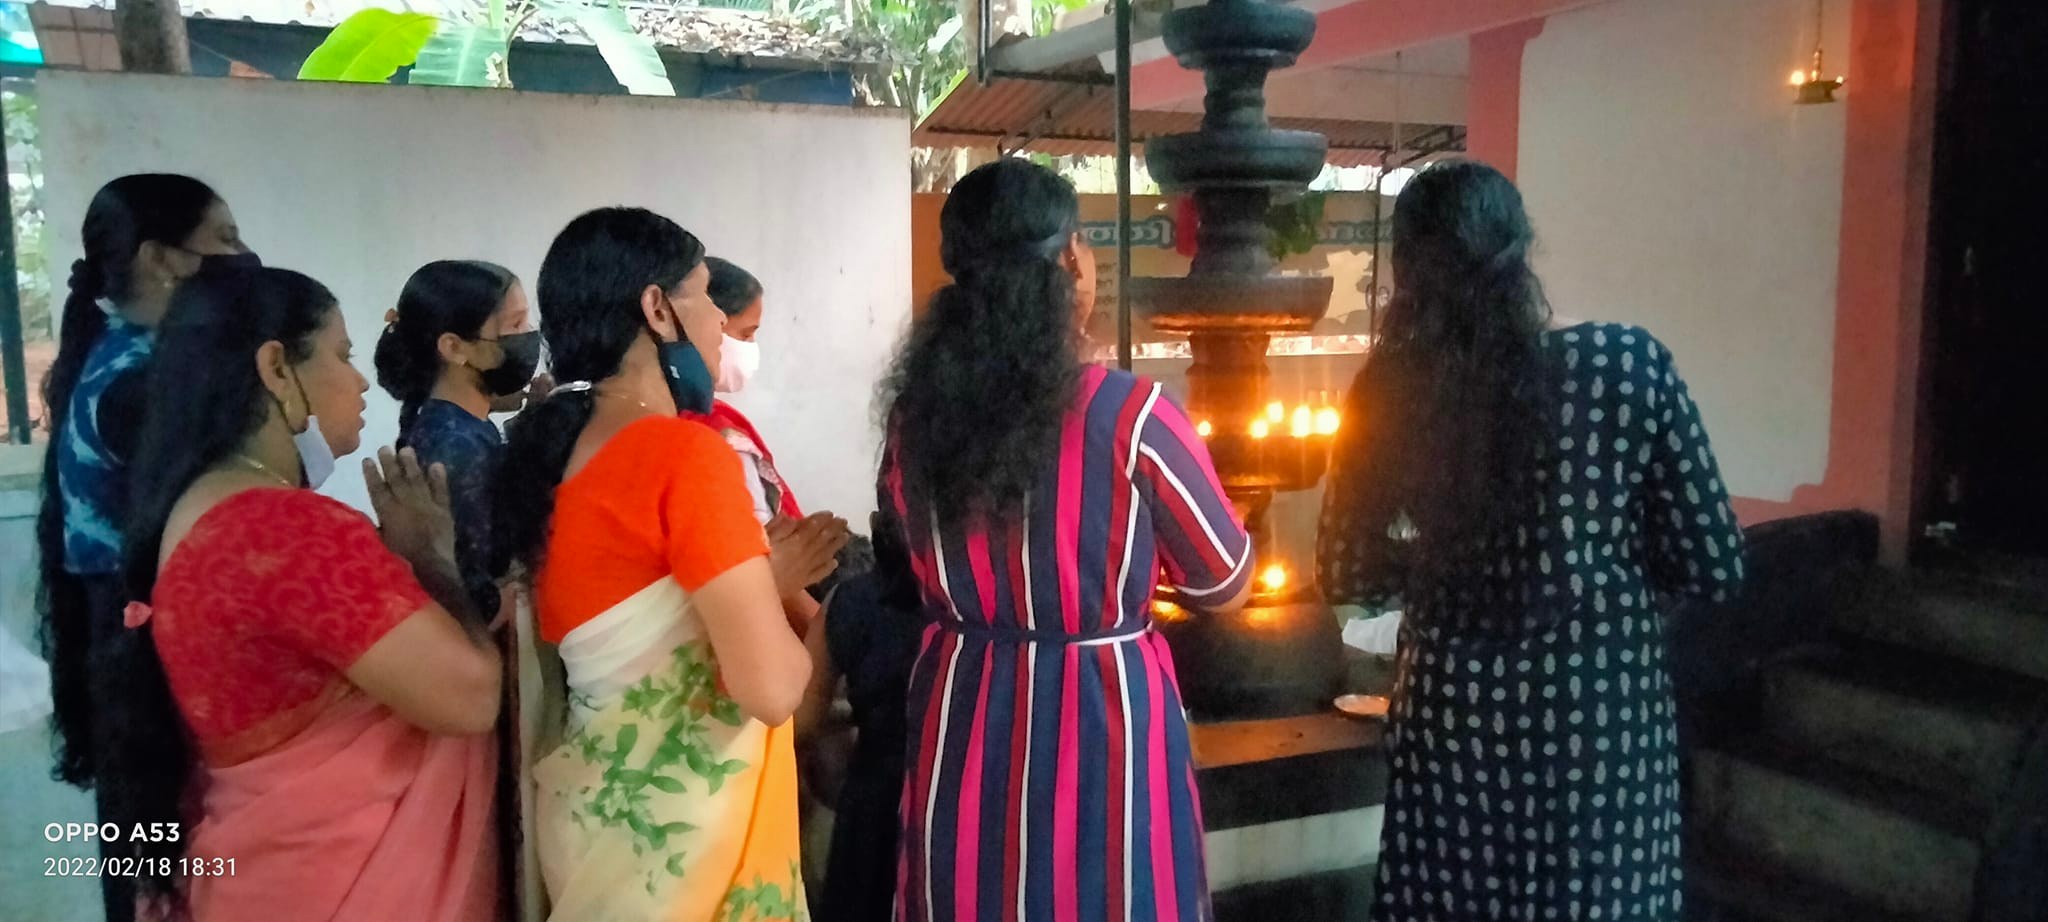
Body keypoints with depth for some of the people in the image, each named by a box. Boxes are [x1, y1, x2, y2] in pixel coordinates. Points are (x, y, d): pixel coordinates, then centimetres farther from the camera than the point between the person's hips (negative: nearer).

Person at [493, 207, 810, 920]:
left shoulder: (547, 447, 4)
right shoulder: (685, 451, -20)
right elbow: (772, 686, -26)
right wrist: (781, 608, -6)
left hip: (592, 797, 8)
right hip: (682, 814, -8)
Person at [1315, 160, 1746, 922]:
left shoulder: (1389, 392, -7)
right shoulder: (1628, 365, -12)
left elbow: (1346, 574, 3)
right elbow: (1713, 568, -5)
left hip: (1453, 724, 1)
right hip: (1603, 727, -1)